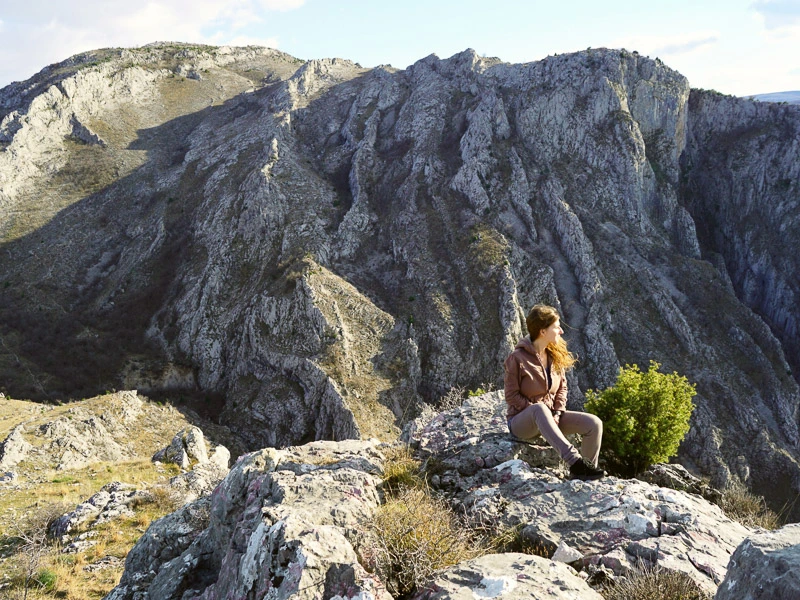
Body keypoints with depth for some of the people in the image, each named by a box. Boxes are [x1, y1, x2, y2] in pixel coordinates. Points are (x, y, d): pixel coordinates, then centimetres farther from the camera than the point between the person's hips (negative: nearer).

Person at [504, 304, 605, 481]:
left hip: (549, 417, 6)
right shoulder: (517, 358, -15)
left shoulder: (555, 355, 3)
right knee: (540, 409, -41)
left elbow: (562, 387, 8)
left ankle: (581, 474, -5)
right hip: (522, 420, -6)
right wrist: (537, 409, -21)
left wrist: (557, 414, -8)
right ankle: (575, 461, -50)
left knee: (594, 424, -15)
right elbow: (511, 396, -14)